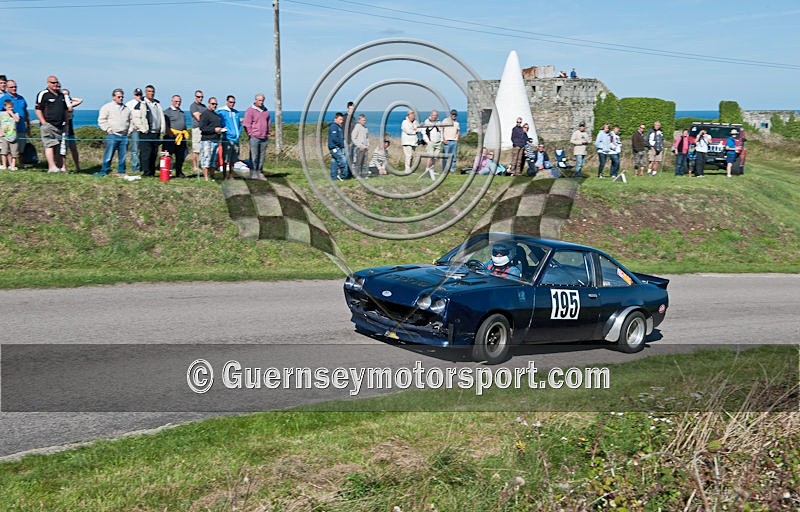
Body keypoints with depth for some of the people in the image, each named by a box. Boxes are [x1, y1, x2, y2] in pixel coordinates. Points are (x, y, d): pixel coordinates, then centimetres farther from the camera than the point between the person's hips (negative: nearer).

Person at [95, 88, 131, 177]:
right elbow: (101, 120, -1)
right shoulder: (107, 107, 3)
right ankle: (103, 171, -1)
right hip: (112, 135, -4)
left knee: (123, 155, 4)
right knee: (108, 155, -7)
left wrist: (129, 130, 13)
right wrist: (108, 129, -8)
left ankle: (121, 172, 11)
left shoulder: (126, 108, 18)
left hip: (124, 135, 4)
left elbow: (130, 121, 27)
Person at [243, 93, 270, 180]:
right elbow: (247, 124, -5)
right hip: (254, 137, -6)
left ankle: (259, 173, 11)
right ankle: (253, 173, -5)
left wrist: (268, 133, 18)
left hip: (264, 138, 6)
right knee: (254, 156, -7)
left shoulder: (266, 111, 16)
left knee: (262, 156, 6)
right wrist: (251, 134, -8)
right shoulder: (250, 110, -3)